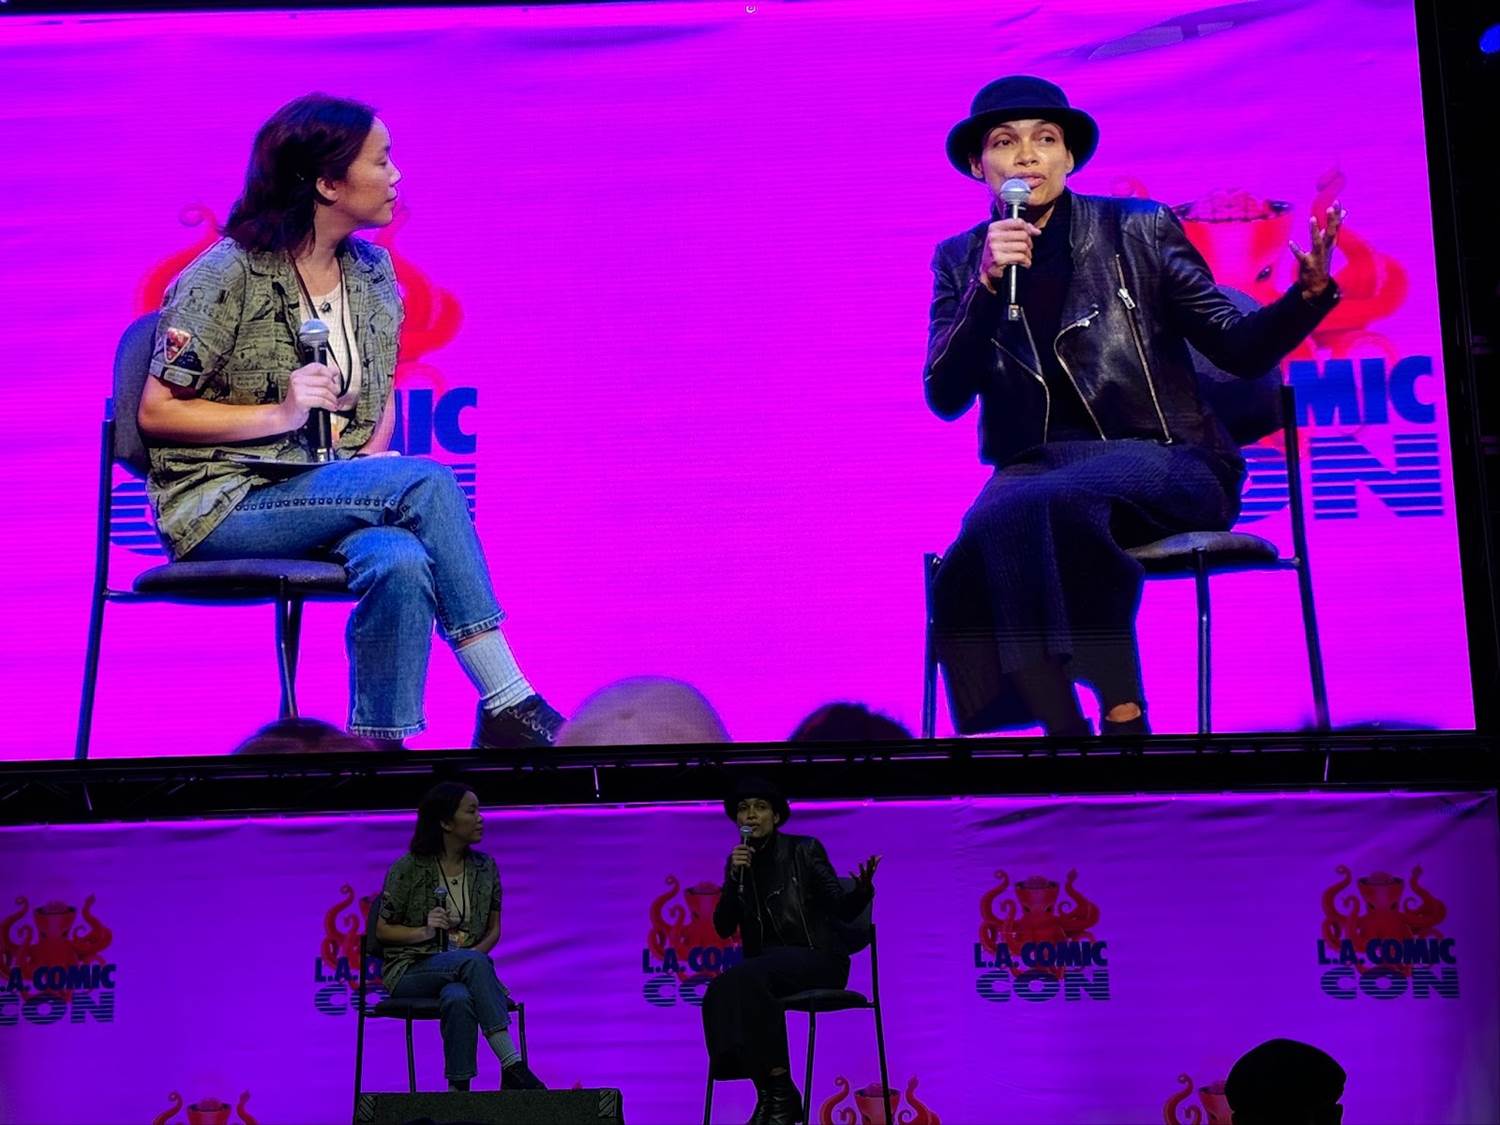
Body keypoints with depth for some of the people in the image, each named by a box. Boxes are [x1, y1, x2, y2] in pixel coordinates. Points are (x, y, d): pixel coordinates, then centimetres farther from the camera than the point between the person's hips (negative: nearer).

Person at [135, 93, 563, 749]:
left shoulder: (374, 273, 10)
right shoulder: (225, 276, -9)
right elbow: (156, 413, -7)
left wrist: (375, 453, -1)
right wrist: (281, 414, -17)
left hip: (333, 496, 5)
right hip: (223, 505, -5)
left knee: (402, 560, -33)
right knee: (427, 480, -28)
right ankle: (507, 704, -26)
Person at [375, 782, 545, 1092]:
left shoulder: (485, 867, 7)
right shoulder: (408, 869, -5)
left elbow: (494, 929, 12)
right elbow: (382, 930, 1)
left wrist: (477, 951, -11)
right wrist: (424, 932, -18)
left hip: (465, 968, 3)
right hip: (412, 970, -3)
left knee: (459, 998, -38)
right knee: (473, 962, -36)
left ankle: (458, 1090, -36)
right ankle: (513, 1067, -40)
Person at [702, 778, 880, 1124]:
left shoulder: (804, 849, -1)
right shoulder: (736, 861, 11)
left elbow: (844, 910, -5)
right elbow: (723, 928, 4)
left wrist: (863, 887, -28)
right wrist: (736, 875, -10)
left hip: (818, 958, -4)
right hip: (769, 965, 4)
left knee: (749, 980, -35)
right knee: (722, 993, -30)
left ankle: (779, 1092, -26)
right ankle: (770, 1095, -22)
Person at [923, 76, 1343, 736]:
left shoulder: (1138, 229, 5)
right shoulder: (961, 259, 11)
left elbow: (1239, 351, 4)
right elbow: (945, 398, 0)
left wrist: (1309, 292, -16)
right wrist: (988, 282, -12)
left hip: (1162, 460, -2)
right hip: (1037, 465, 2)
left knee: (1035, 504, -35)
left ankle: (1122, 717, -29)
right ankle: (1064, 728, -24)